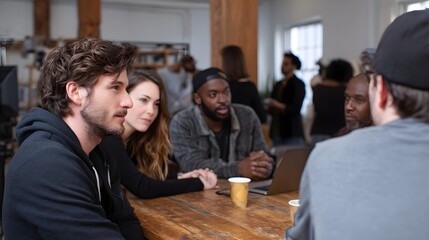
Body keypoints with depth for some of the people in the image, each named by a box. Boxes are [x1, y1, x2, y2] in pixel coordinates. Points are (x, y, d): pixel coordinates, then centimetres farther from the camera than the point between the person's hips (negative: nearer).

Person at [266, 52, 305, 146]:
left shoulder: (298, 84, -5)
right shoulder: (278, 85, 15)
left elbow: (295, 109, -11)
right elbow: (271, 108, 18)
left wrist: (277, 105, -14)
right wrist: (269, 107, -4)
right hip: (277, 131, 6)